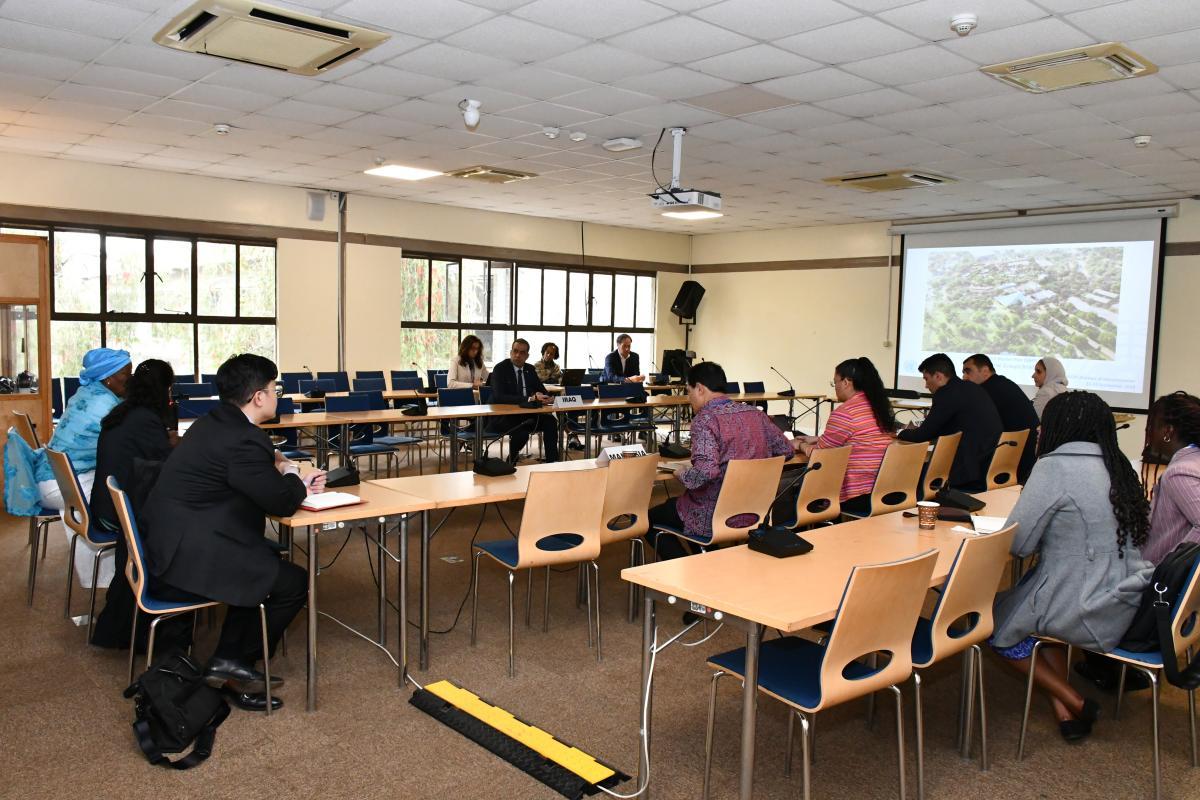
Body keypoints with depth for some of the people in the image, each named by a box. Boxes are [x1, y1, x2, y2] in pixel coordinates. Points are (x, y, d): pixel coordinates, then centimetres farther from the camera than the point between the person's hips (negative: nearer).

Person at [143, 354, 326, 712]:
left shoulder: (213, 423, 10)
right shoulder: (244, 439, -21)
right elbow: (281, 502, -16)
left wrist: (292, 480, 8)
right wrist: (295, 480, 5)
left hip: (170, 547, 10)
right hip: (189, 560, -10)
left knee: (271, 561, 22)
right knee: (294, 582, 0)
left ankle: (229, 662, 21)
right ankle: (233, 663, 12)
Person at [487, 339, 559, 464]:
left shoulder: (530, 369, 9)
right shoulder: (500, 368, -12)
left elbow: (542, 390, 10)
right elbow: (499, 397, -25)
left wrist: (547, 397, -18)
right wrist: (529, 399, -34)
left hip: (524, 414, 6)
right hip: (501, 416, -6)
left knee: (550, 421, -16)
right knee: (521, 433, -33)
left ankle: (552, 462, -8)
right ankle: (510, 462, -6)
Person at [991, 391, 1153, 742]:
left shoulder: (1055, 466, -17)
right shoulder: (1119, 466, 6)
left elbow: (1017, 543, -16)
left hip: (1086, 611, -8)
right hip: (1127, 605, 8)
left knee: (997, 624, 16)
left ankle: (1074, 705, 16)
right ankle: (1063, 712, 20)